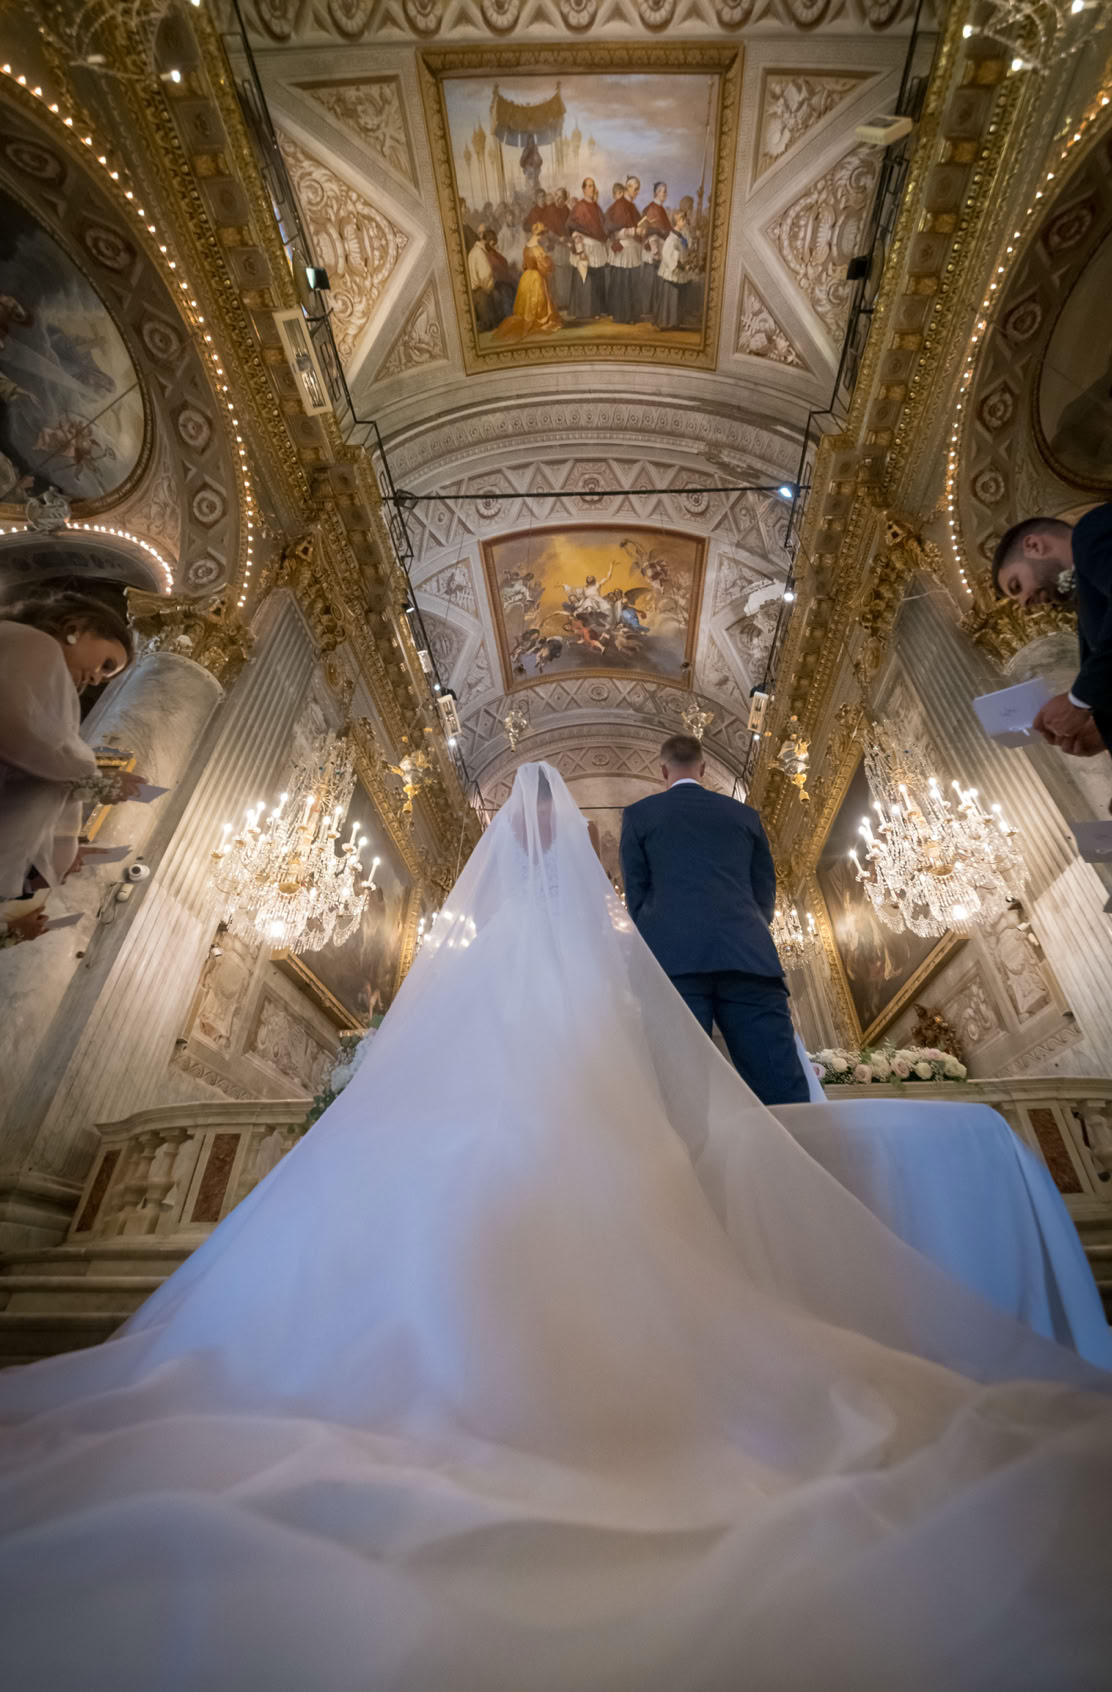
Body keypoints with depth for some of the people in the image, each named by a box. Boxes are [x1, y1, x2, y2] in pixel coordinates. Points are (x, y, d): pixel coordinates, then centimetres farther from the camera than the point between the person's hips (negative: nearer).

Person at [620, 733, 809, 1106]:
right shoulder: (744, 814, 22)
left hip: (675, 959, -1)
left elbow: (636, 895, 13)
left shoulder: (639, 814, 15)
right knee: (784, 1095, -2)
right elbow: (765, 895, 22)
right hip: (748, 955, 2)